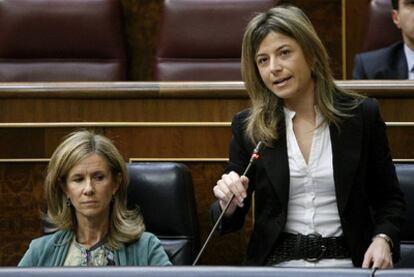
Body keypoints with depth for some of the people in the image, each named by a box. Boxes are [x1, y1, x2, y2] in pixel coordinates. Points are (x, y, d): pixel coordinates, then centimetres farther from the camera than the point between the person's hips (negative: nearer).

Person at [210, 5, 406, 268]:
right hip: (277, 263, 1)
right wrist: (228, 204, -14)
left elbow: (389, 199, 10)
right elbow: (230, 222, 8)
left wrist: (383, 240, -10)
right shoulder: (247, 126, 3)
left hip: (347, 263, -1)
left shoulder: (362, 115, 1)